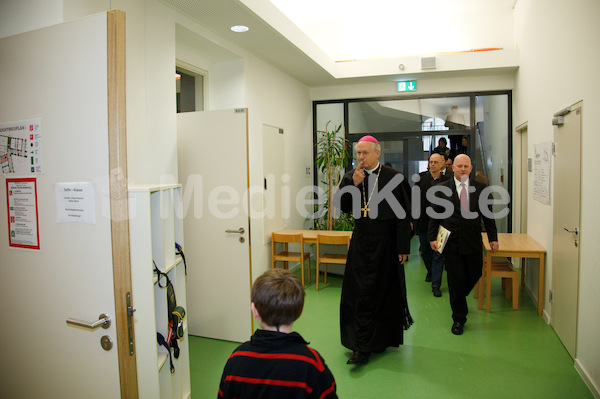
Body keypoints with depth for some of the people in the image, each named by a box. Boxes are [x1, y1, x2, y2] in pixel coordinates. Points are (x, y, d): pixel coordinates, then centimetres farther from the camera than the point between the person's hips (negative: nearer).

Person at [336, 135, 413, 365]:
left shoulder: (393, 178, -7)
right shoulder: (350, 177, 4)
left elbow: (403, 214, -7)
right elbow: (342, 207, -1)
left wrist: (403, 248, -9)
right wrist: (353, 185, -14)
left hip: (385, 243, -3)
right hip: (360, 242, 3)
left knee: (384, 292, 7)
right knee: (360, 293, 5)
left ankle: (384, 338, 25)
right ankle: (362, 347, 17)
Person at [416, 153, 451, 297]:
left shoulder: (447, 180, -2)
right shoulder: (421, 179, 0)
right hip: (424, 221, 2)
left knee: (439, 253, -4)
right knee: (425, 250, 15)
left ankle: (436, 285, 4)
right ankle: (430, 271, 43)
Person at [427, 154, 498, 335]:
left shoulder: (480, 188, 4)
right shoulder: (442, 188, -1)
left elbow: (487, 214, 7)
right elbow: (435, 215, 1)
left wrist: (493, 238, 4)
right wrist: (432, 237, -5)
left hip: (474, 242, 2)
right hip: (451, 242, -2)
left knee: (475, 275, 12)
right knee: (456, 281, 3)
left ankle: (459, 298, 44)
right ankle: (458, 319, 19)